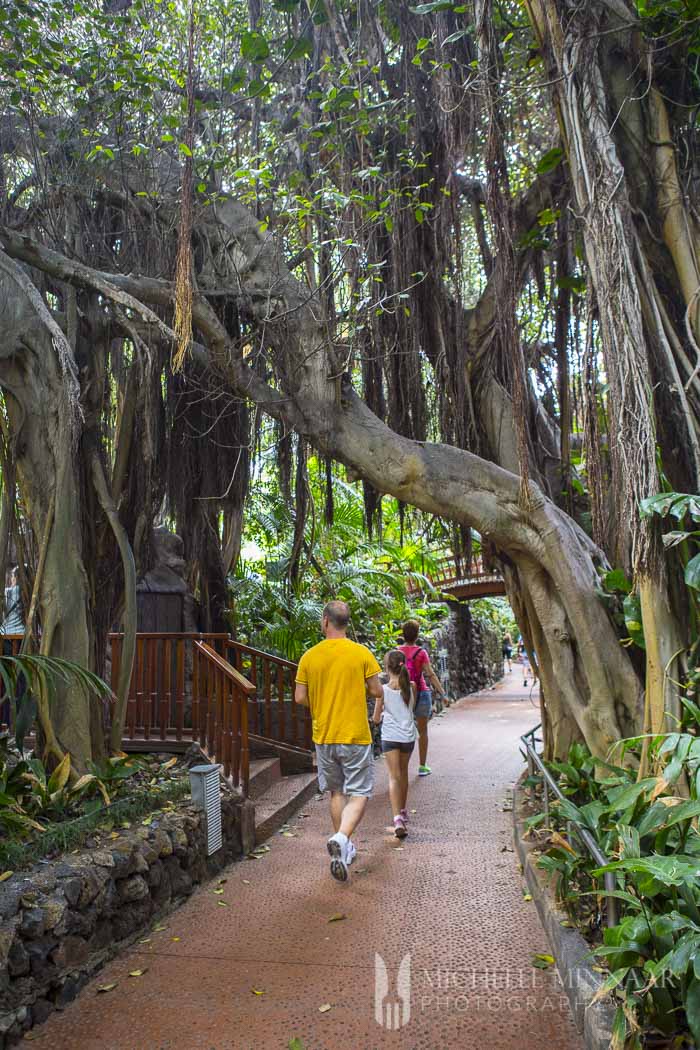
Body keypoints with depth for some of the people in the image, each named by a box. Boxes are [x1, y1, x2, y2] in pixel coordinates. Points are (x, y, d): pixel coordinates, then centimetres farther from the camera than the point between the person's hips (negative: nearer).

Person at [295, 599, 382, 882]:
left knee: (336, 792, 18)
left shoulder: (309, 657, -4)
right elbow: (377, 692, -6)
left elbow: (300, 698, -1)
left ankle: (343, 849, 26)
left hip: (323, 736, 3)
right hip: (355, 736, -3)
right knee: (359, 794, 5)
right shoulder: (361, 653, -9)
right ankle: (341, 838, -18)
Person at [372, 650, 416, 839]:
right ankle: (403, 811, 37)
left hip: (390, 737, -3)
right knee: (403, 774, 21)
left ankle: (398, 818, -20)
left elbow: (376, 719, -3)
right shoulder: (411, 686, -2)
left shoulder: (384, 689, -9)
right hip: (408, 736, 3)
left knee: (394, 777, -4)